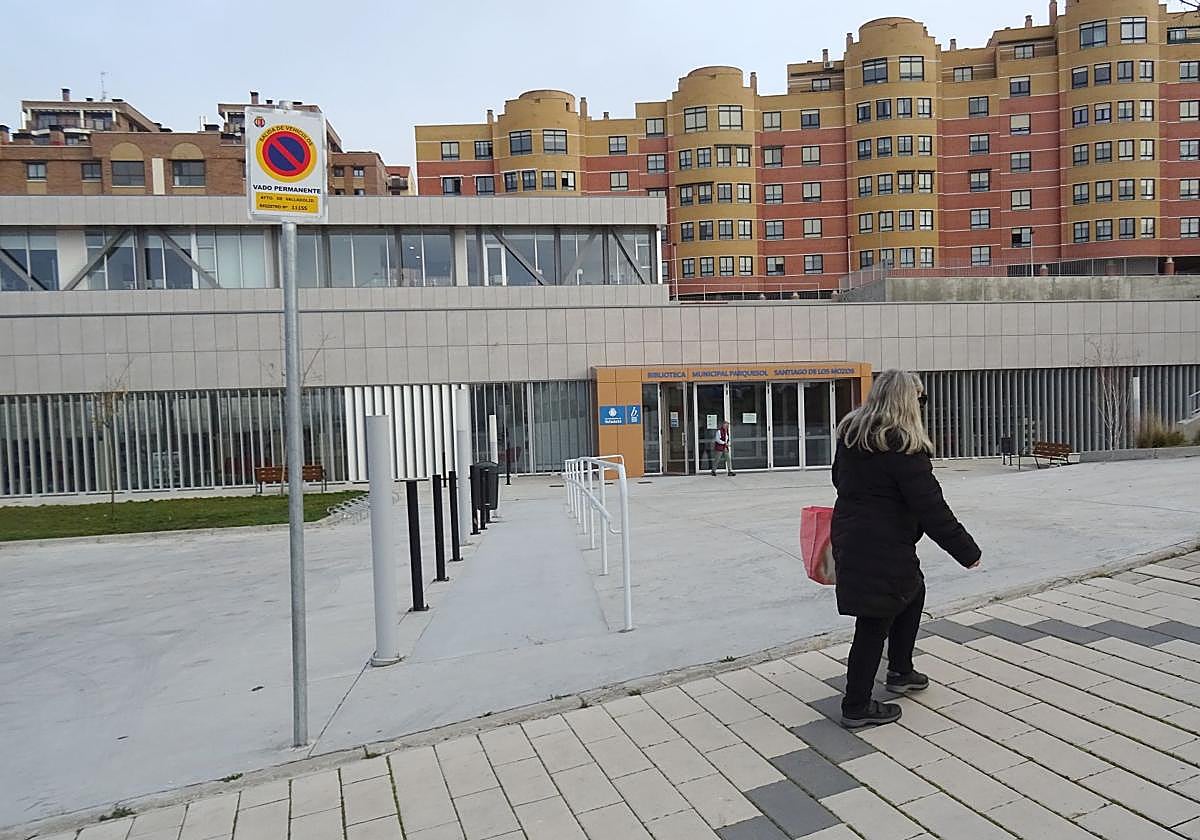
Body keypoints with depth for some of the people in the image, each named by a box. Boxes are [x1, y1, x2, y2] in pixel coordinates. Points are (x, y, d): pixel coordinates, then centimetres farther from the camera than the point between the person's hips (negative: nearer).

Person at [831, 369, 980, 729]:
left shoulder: (850, 434, 5)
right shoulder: (904, 448, -19)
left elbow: (840, 478, 21)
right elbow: (931, 508, -18)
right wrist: (967, 551, -9)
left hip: (848, 535, 9)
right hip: (881, 550, -9)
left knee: (913, 591, 27)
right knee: (876, 623, 2)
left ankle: (900, 672, 38)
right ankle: (856, 708, 13)